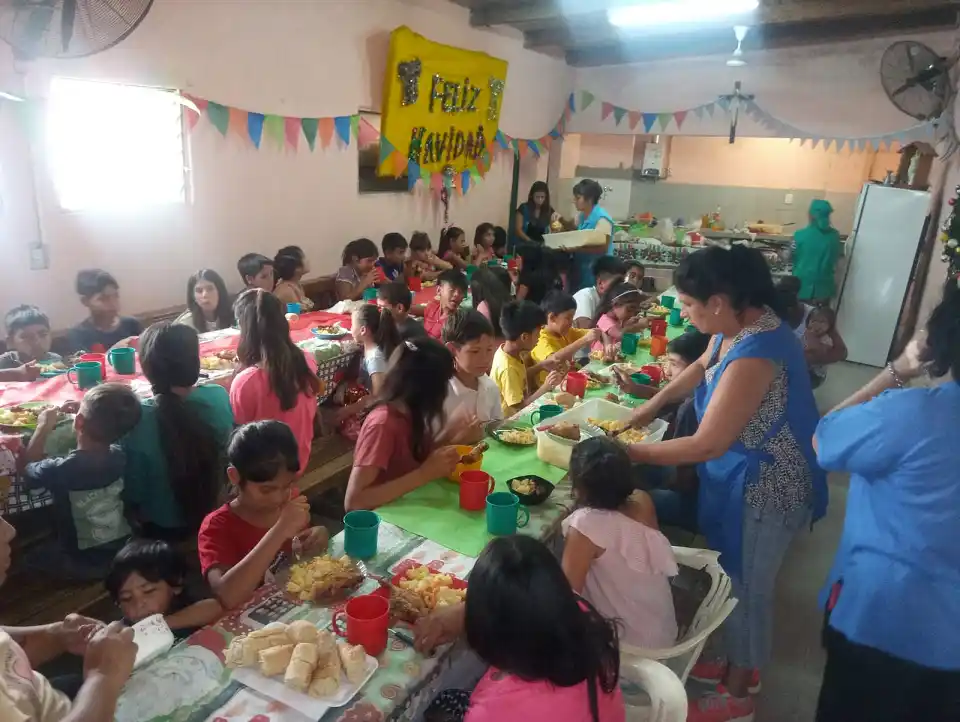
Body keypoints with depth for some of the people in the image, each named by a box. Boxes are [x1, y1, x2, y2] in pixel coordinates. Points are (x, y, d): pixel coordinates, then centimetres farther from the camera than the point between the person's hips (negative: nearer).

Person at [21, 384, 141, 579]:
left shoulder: (61, 469, -29)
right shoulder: (118, 456, -14)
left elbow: (27, 470, -4)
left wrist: (44, 426, 0)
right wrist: (83, 413, 5)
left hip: (84, 563, -5)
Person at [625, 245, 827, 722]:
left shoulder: (753, 355, -33)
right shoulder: (739, 324, -4)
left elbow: (706, 445, -30)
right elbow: (702, 367, 15)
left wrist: (631, 453, -21)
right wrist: (651, 406, 5)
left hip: (763, 490, -9)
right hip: (745, 481, 9)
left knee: (746, 588, 11)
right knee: (737, 580, 24)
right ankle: (740, 664, 46)